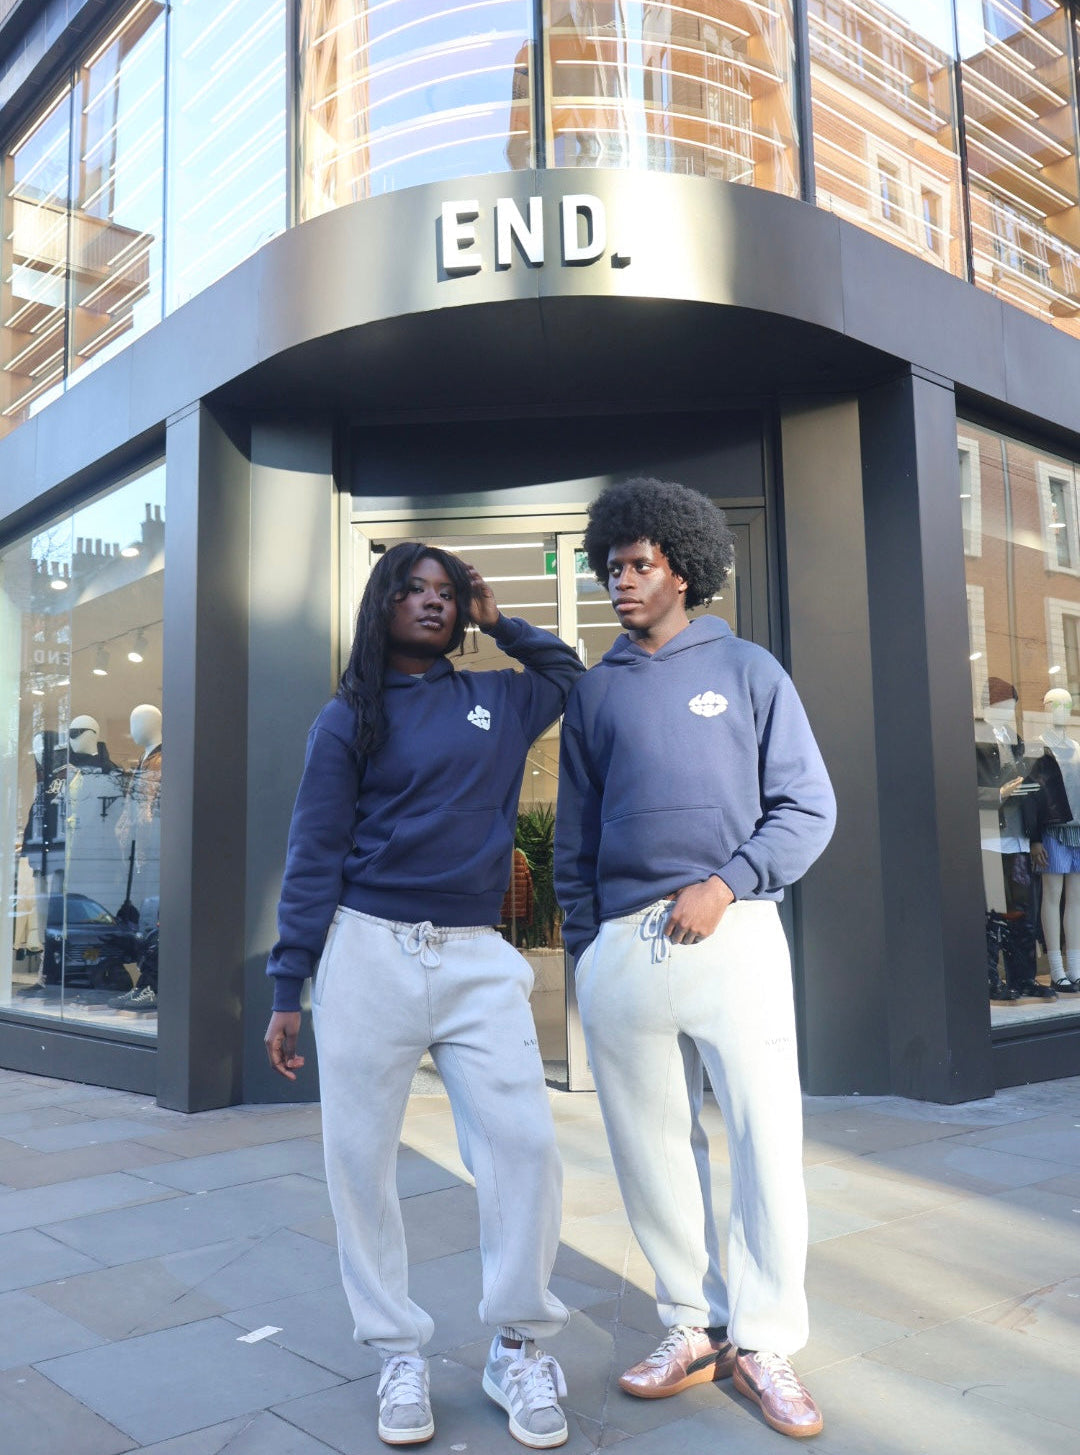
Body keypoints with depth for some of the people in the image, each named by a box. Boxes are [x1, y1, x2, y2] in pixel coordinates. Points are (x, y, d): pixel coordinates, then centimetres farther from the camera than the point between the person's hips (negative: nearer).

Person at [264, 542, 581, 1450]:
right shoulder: (349, 718, 6)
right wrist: (288, 990, -2)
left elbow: (572, 676, 33)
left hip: (478, 958, 2)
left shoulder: (495, 700, 13)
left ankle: (520, 1347, 13)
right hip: (370, 954, -1)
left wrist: (501, 625, 20)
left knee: (525, 1144, -7)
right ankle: (400, 1355, 21)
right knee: (359, 1158, 3)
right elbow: (315, 855, 2)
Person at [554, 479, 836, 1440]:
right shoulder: (594, 690, 13)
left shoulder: (748, 671, 6)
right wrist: (583, 947, 9)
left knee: (766, 1142, -1)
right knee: (653, 1148, 8)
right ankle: (693, 1329, 24)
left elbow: (809, 807, 2)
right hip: (622, 947, 3)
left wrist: (726, 883, -11)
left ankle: (764, 1342, 16)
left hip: (732, 933, -2)